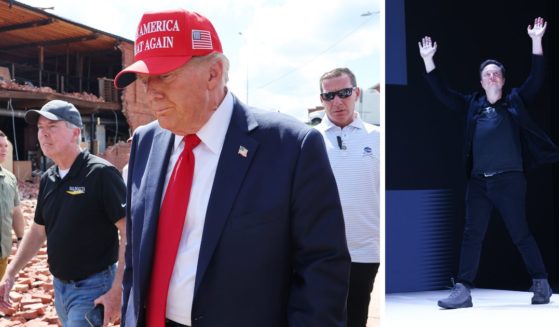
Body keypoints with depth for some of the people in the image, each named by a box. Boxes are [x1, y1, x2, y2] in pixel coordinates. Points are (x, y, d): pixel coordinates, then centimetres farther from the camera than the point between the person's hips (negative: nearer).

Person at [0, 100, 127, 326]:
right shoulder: (47, 179, 6)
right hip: (59, 286, 7)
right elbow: (38, 230, 18)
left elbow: (128, 232, -19)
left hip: (93, 287, -7)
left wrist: (117, 290, -23)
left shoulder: (101, 173, -16)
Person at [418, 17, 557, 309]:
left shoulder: (515, 101, 7)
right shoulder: (473, 104, 13)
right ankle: (463, 290, 0)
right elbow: (442, 93, 14)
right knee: (471, 235, 0)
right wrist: (428, 60, 9)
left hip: (509, 179, -3)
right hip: (478, 181, 3)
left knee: (520, 234, 4)